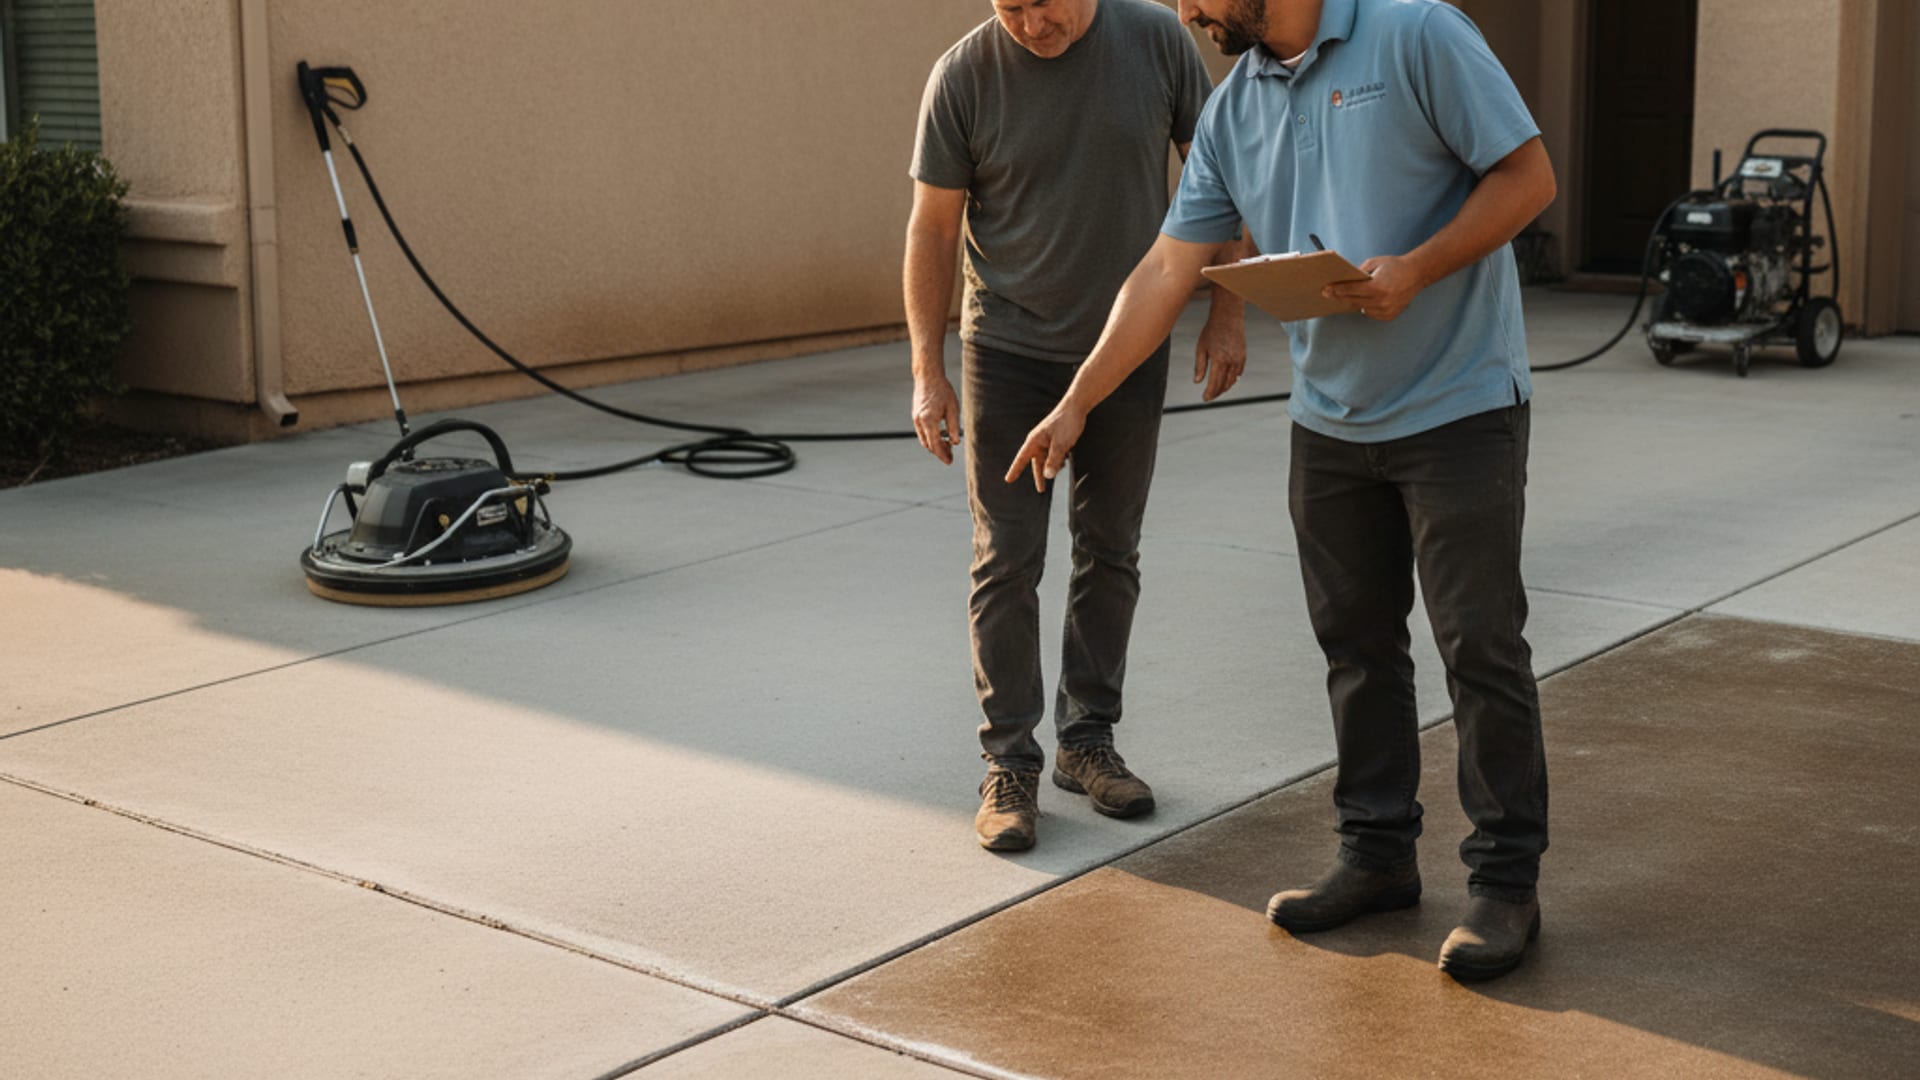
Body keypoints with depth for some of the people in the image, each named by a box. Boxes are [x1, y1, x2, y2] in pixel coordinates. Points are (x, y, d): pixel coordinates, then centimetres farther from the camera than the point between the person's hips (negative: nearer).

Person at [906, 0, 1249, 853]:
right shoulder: (963, 77, -12)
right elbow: (933, 228, -6)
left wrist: (1225, 312, -1)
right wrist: (927, 372, -9)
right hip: (1008, 355, -2)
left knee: (1109, 553, 11)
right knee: (1007, 561, -1)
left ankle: (1087, 740, 26)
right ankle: (1009, 764, 9)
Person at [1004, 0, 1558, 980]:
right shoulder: (1231, 110, 7)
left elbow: (1527, 174, -12)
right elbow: (1167, 269, 8)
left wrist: (1416, 269, -24)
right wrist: (1075, 404, 5)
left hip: (1459, 409, -6)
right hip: (1330, 420, 7)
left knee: (1481, 645, -1)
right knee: (1357, 643, 13)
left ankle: (1505, 880, 9)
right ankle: (1377, 853, 26)